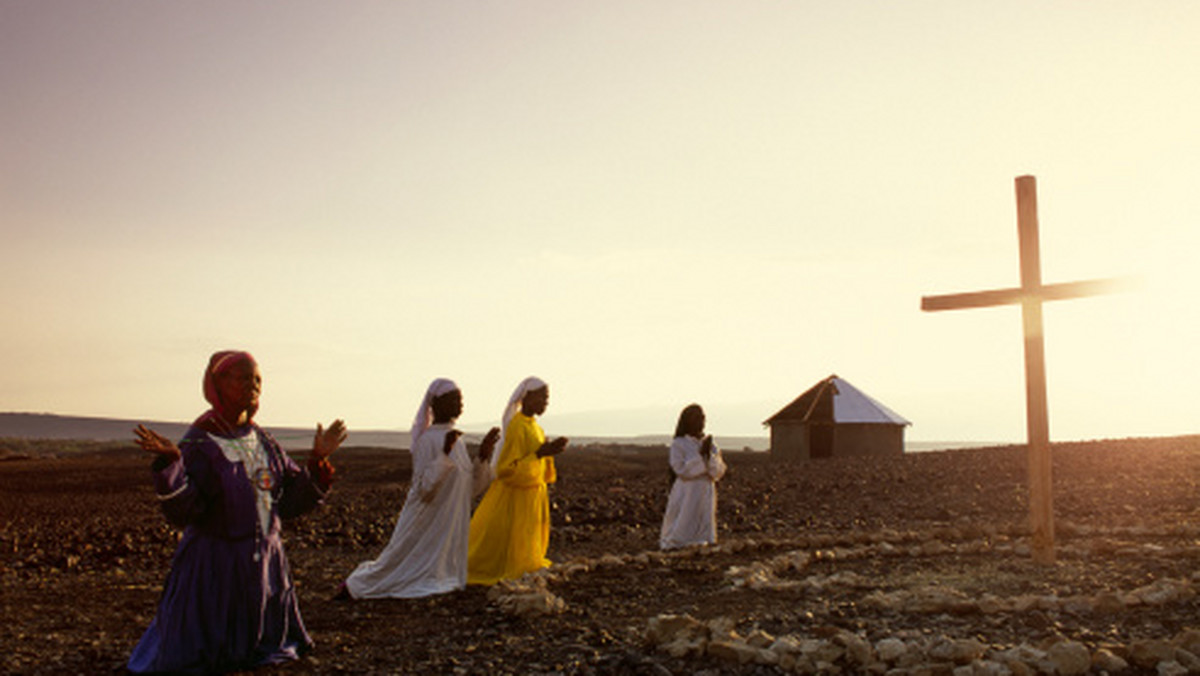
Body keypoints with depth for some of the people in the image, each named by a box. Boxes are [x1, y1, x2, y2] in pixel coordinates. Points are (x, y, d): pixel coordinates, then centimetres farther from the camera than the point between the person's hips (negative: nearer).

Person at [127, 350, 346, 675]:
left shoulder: (263, 441, 6)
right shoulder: (199, 444, -12)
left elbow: (291, 501, 8)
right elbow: (181, 512, -21)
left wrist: (318, 459, 0)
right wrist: (170, 463, -33)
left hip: (266, 563, 6)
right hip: (214, 567, -6)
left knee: (270, 647, 15)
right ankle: (166, 632, 29)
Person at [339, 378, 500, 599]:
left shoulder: (457, 441, 8)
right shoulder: (428, 439, -16)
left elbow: (470, 488, 11)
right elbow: (423, 487, -23)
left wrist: (483, 455, 0)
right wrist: (445, 455, -31)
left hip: (451, 523, 8)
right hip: (428, 521, -8)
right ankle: (355, 584, 25)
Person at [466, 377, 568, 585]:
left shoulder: (532, 426, 9)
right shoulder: (517, 427, -21)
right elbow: (507, 470, -23)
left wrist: (550, 450, -1)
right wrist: (539, 454, -26)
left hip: (533, 493, 9)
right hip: (517, 496, -9)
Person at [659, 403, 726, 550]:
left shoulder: (711, 445, 10)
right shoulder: (678, 444, -4)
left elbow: (719, 472, 4)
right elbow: (681, 469, -15)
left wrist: (709, 455, -13)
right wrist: (701, 455, -17)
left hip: (706, 495, 5)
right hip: (685, 497, -5)